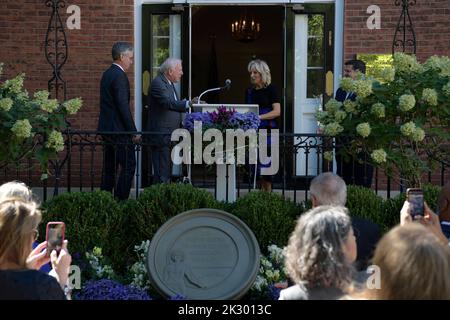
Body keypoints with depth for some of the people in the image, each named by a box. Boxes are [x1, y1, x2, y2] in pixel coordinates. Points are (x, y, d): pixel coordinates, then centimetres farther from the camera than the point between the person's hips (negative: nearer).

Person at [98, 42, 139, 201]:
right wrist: (134, 132, -16)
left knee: (110, 168, 12)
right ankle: (120, 201, -8)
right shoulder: (119, 76, -16)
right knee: (129, 166, -6)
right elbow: (123, 106, -20)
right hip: (119, 130, -10)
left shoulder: (107, 74, 14)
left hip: (107, 128, 10)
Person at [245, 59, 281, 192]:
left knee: (265, 164, -9)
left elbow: (277, 111, -9)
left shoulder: (270, 89, -1)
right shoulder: (249, 91, 16)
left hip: (267, 131, -5)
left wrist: (259, 117, -19)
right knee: (255, 165, 2)